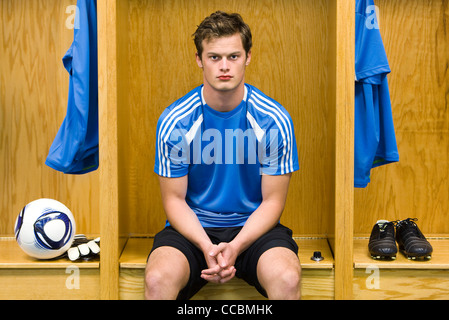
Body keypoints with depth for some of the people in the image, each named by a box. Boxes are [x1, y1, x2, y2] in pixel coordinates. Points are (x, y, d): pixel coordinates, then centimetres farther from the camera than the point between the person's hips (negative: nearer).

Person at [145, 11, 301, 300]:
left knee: (287, 278, -30)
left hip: (254, 226, 0)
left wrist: (235, 247, -19)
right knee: (158, 279, -30)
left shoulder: (274, 120, -7)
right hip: (192, 229, 0)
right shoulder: (174, 121, -6)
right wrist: (207, 247, -19)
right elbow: (175, 199, -2)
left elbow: (273, 200, -4)